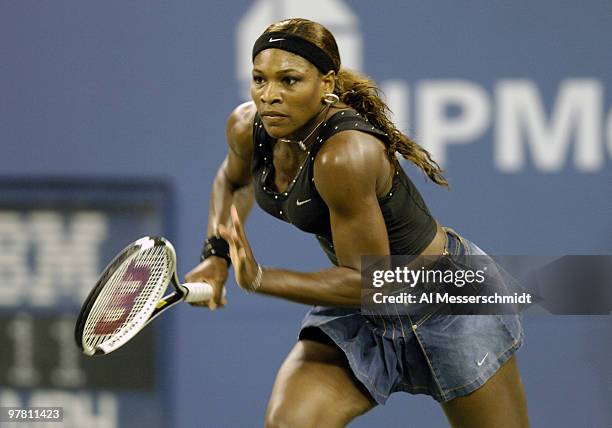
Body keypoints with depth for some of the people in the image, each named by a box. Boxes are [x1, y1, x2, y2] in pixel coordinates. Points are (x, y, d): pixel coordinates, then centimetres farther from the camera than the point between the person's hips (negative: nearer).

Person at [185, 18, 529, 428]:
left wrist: (260, 280, -31)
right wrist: (217, 255, -1)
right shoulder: (248, 127, -12)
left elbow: (370, 281, -29)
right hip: (357, 314, 7)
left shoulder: (345, 155, -35)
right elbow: (233, 179, 15)